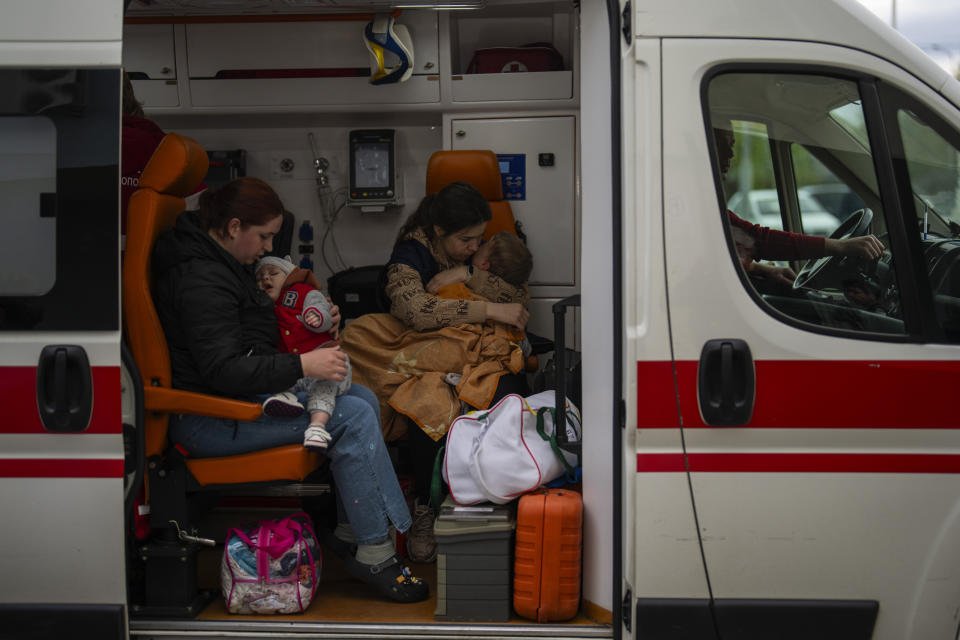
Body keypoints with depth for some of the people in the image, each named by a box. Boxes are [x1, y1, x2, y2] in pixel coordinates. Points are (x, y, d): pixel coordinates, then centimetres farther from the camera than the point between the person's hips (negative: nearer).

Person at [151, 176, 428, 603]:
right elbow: (224, 370, -28)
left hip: (244, 392, 11)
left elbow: (248, 331, 30)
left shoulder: (221, 262, 14)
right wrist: (303, 364, -28)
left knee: (364, 400, 6)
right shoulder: (201, 280, -20)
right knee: (353, 418, -20)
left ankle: (349, 532, 7)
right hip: (208, 419, -11)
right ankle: (374, 554, -15)